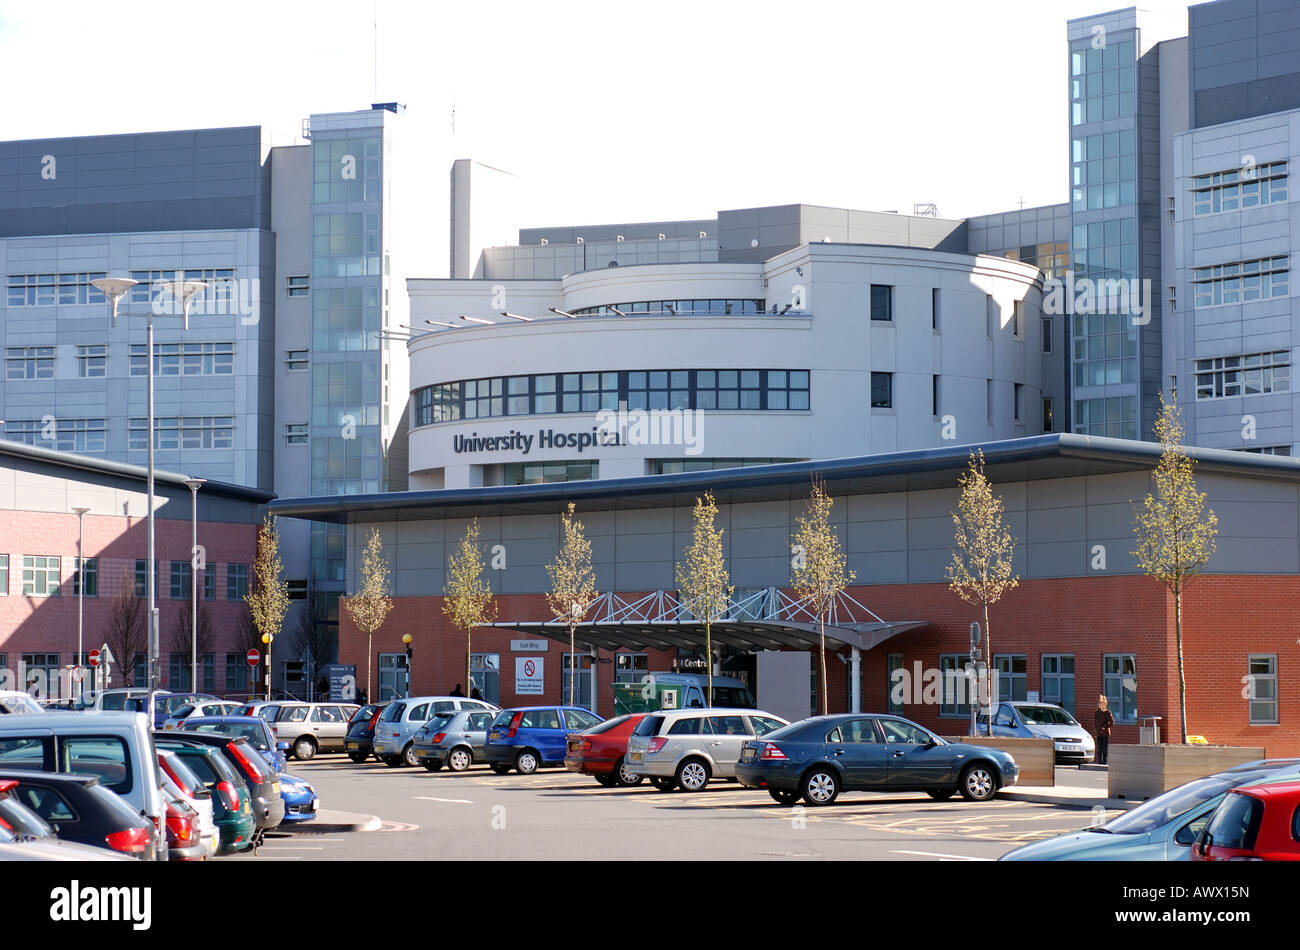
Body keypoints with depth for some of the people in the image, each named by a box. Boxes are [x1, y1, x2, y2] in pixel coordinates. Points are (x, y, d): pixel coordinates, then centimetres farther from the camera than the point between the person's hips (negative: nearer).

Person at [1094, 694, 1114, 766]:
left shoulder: (1107, 712, -3)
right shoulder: (1096, 713, 11)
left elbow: (1112, 722, -7)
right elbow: (1094, 722, 19)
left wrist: (1105, 727, -13)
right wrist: (1095, 729, 5)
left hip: (1106, 733, -4)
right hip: (1099, 734, 4)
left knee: (1105, 749, -3)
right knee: (1099, 749, 6)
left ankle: (1105, 762, 0)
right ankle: (1099, 762, 11)